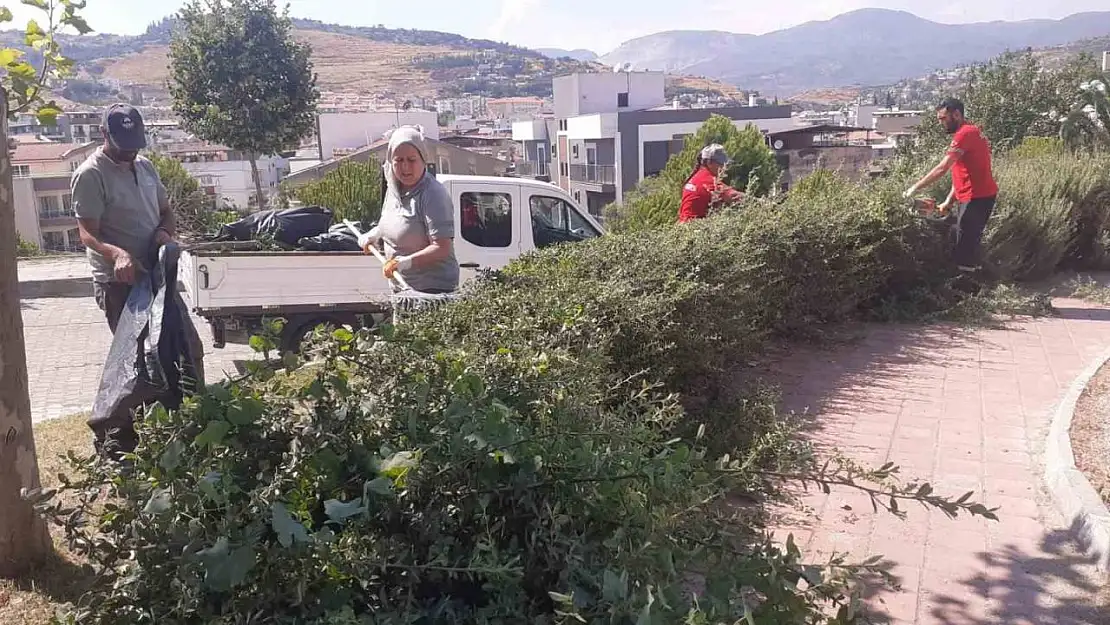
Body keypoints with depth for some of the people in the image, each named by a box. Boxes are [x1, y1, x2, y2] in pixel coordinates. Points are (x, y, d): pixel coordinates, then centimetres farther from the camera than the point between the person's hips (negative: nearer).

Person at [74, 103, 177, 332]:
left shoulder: (145, 166, 9)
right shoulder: (90, 175, -13)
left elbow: (165, 210, 17)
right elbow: (88, 234, -18)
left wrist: (164, 231, -6)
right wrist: (116, 254, -39)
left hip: (154, 274, 7)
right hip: (118, 281, -7)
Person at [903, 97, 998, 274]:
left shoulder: (965, 133, -15)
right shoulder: (968, 133, 19)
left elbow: (942, 169, -22)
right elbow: (961, 173, 18)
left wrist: (915, 188, -18)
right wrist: (949, 201, 13)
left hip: (976, 198, -10)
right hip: (977, 196, 10)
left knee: (965, 245, -6)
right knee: (969, 242, 16)